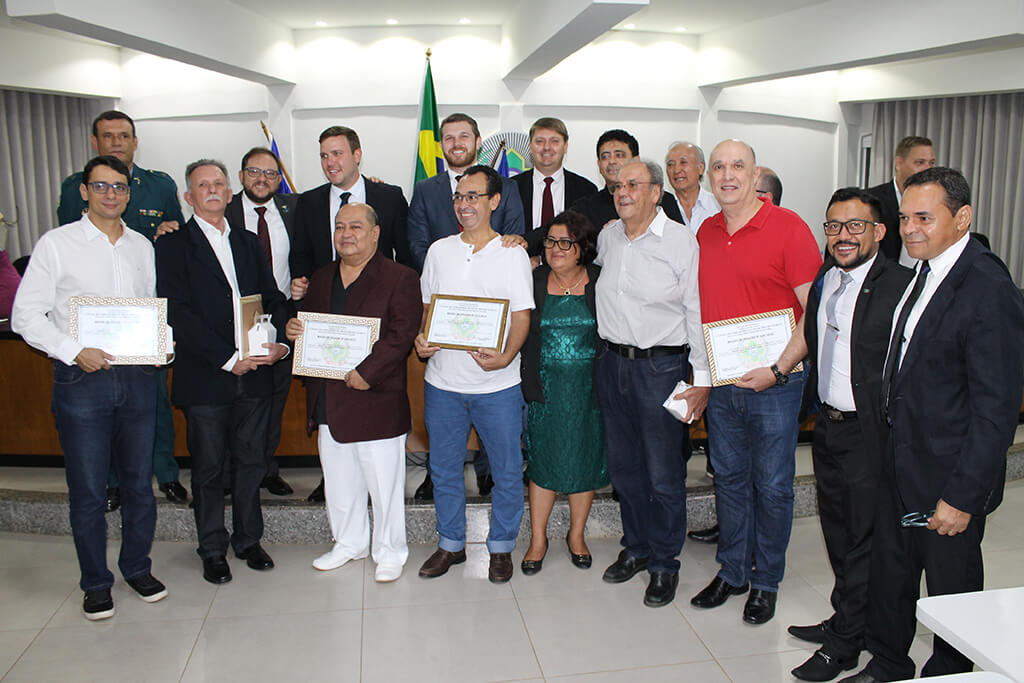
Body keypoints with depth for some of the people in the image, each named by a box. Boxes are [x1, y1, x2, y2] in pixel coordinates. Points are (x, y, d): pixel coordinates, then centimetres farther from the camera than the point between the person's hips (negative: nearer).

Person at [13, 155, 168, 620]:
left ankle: (137, 567, 29)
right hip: (81, 378, -3)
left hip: (137, 376, 4)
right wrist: (74, 351, -16)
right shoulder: (57, 244, -2)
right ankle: (96, 582, 21)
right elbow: (26, 316, -5)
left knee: (139, 481, 11)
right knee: (88, 490, 4)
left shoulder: (142, 246, 11)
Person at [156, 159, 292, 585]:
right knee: (209, 468, 8)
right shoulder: (174, 246, -2)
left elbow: (273, 299, 12)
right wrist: (229, 359, -17)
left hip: (254, 374, 4)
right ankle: (213, 550, 24)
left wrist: (282, 341, -7)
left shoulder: (248, 242, 14)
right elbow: (179, 314, -12)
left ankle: (248, 540, 29)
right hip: (205, 378, -4)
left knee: (251, 461, 13)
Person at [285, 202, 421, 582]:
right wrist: (293, 330, -2)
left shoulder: (400, 279, -6)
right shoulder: (321, 279, 15)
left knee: (384, 483, 4)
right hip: (328, 402, 6)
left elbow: (401, 335, -15)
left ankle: (390, 552, 21)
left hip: (376, 400, -6)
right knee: (339, 481, 18)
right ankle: (349, 543, 36)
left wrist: (367, 372, -23)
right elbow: (306, 324, 22)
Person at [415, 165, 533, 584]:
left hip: (497, 384, -3)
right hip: (442, 381, 3)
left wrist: (505, 356, -22)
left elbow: (522, 316, -5)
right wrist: (420, 340, -6)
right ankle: (451, 544, 31)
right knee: (444, 469, 13)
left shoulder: (512, 254, -2)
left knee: (507, 471, 7)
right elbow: (426, 307, 14)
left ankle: (501, 547, 26)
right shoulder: (439, 250, 7)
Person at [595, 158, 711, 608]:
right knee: (623, 465, 15)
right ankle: (636, 548, 33)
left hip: (661, 366, -5)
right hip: (612, 363, 5)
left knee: (664, 474, 2)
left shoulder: (681, 241, -8)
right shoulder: (607, 237, 7)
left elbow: (698, 312, -8)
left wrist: (703, 379, -10)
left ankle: (664, 564, 20)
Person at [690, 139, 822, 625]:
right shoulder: (706, 233, 8)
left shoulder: (788, 227, -9)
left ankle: (767, 581, 25)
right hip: (720, 381, 5)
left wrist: (779, 369, -17)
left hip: (774, 382, -5)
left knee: (772, 485, 7)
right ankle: (732, 571, 31)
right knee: (729, 478, 15)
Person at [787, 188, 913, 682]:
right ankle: (845, 618, 40)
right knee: (837, 533, 21)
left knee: (862, 539, 7)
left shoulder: (900, 286, -17)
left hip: (870, 434, -7)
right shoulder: (823, 280, 7)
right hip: (827, 425, 7)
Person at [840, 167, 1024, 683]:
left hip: (949, 479, -8)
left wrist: (962, 495, -20)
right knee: (888, 575, 20)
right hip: (901, 463, 8)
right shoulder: (924, 273, 4)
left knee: (952, 591, 13)